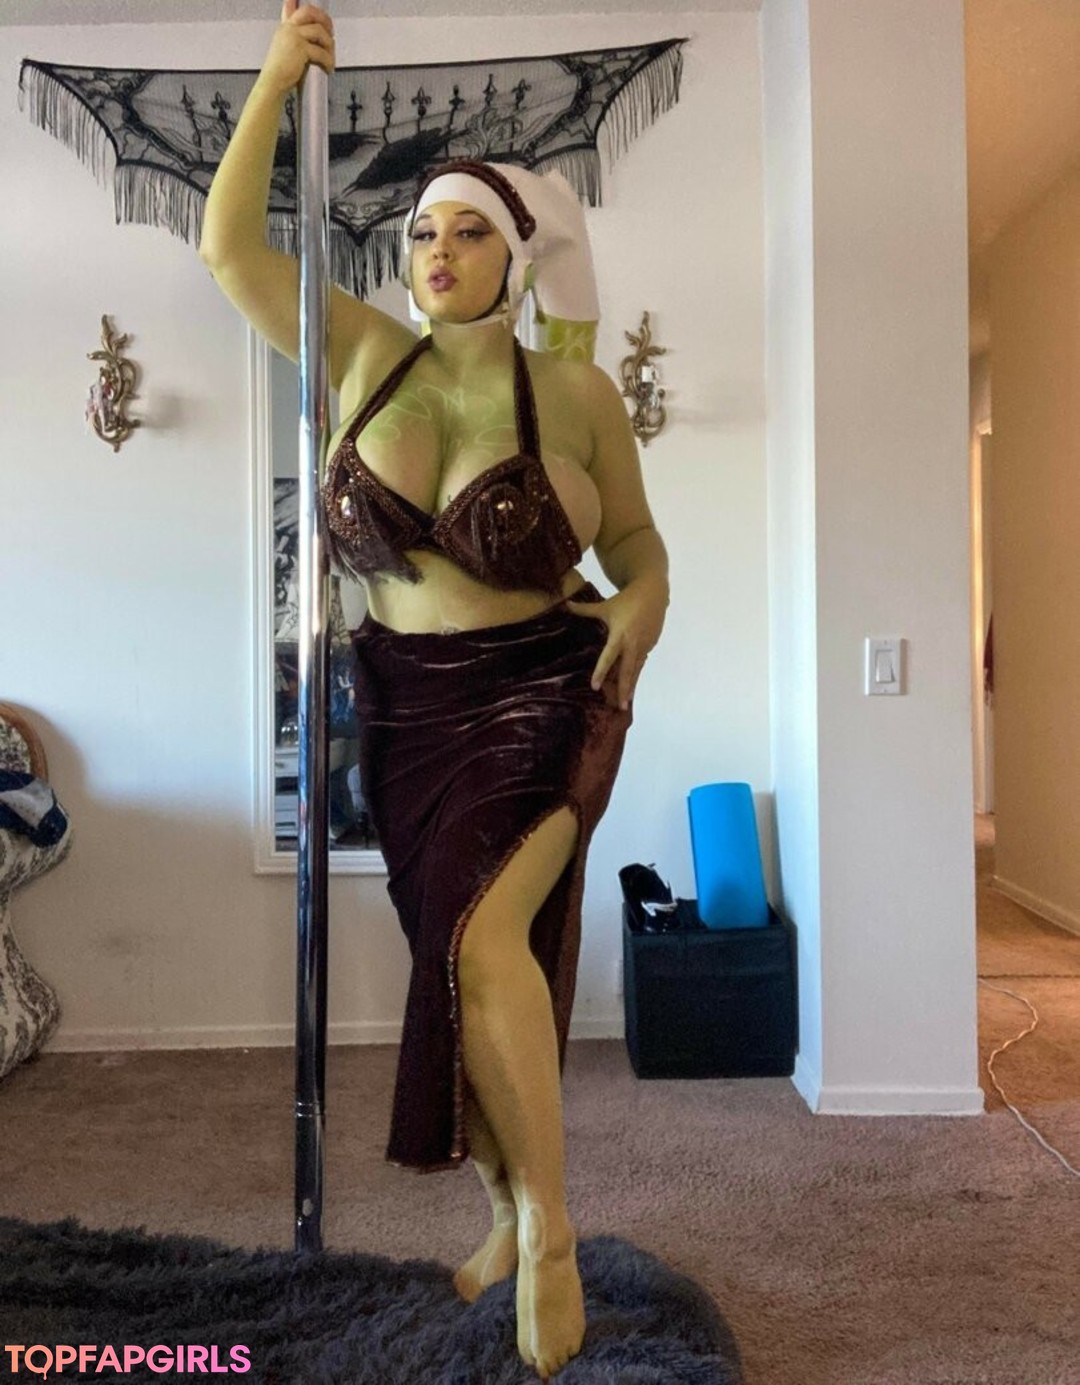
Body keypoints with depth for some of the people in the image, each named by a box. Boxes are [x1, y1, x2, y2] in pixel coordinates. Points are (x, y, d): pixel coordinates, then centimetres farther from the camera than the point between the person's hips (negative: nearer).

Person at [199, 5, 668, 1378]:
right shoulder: (363, 353, 3)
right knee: (455, 959, 9)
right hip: (404, 706, 4)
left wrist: (643, 608, -16)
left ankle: (548, 1225, -2)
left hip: (544, 699, -3)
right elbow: (228, 244, 3)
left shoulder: (577, 392, -4)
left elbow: (639, 542, 5)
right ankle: (511, 1214, 31)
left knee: (482, 932, -25)